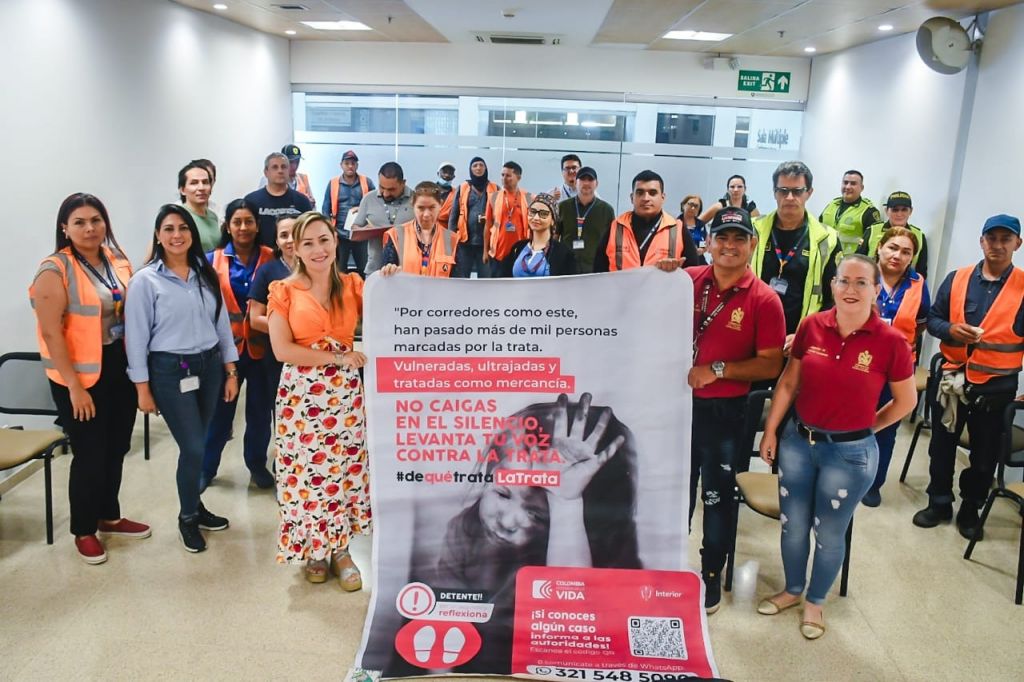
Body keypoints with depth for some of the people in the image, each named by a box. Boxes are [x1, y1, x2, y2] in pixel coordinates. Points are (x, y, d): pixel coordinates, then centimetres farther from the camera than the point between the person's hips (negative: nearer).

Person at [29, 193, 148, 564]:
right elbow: (51, 333, -16)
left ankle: (109, 517, 35)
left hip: (119, 367, 6)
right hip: (80, 375, -6)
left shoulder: (118, 260, 5)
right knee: (90, 454, 4)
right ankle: (84, 531, 23)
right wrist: (75, 386, -17)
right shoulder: (54, 270, -14)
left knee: (117, 448, 15)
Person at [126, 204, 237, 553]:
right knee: (193, 447, -3)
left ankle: (195, 507, 31)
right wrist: (143, 389, -7)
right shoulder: (145, 280, -8)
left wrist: (230, 371, 8)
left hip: (209, 366, 4)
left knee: (196, 444, 12)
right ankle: (188, 518, 19)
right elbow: (137, 337, -6)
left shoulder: (206, 275, 5)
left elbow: (222, 324, 9)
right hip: (170, 371, -4)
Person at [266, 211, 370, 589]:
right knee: (306, 470, 4)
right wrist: (338, 357, -15)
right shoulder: (284, 291, -1)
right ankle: (313, 548, 25)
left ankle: (340, 548, 23)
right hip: (301, 394, -2)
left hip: (345, 392, 2)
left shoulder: (353, 285, 5)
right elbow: (282, 349, -10)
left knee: (344, 468, 7)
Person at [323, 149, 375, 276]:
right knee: (339, 270, 10)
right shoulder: (333, 183, 2)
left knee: (364, 269, 6)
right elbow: (326, 209, 3)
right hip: (340, 234, 0)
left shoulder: (367, 182, 2)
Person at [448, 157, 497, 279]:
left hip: (487, 241, 0)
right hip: (465, 240, 0)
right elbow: (454, 214, 6)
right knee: (461, 277, 5)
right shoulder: (462, 188, 8)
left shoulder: (495, 189, 7)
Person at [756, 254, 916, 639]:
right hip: (797, 441, 3)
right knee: (792, 526, 17)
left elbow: (906, 401, 0)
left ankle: (815, 601, 39)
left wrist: (865, 426, 6)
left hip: (850, 453, -3)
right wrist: (770, 431, 4)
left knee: (828, 534, 14)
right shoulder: (811, 326, -7)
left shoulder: (890, 342, -15)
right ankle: (792, 590, 43)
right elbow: (787, 384, 3)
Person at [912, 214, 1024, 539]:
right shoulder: (957, 279, 0)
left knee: (984, 455, 12)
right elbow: (933, 318, 5)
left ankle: (970, 509, 31)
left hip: (997, 386, -2)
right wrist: (951, 330, -17)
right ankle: (939, 503, 31)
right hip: (953, 378, 2)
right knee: (942, 447, 14)